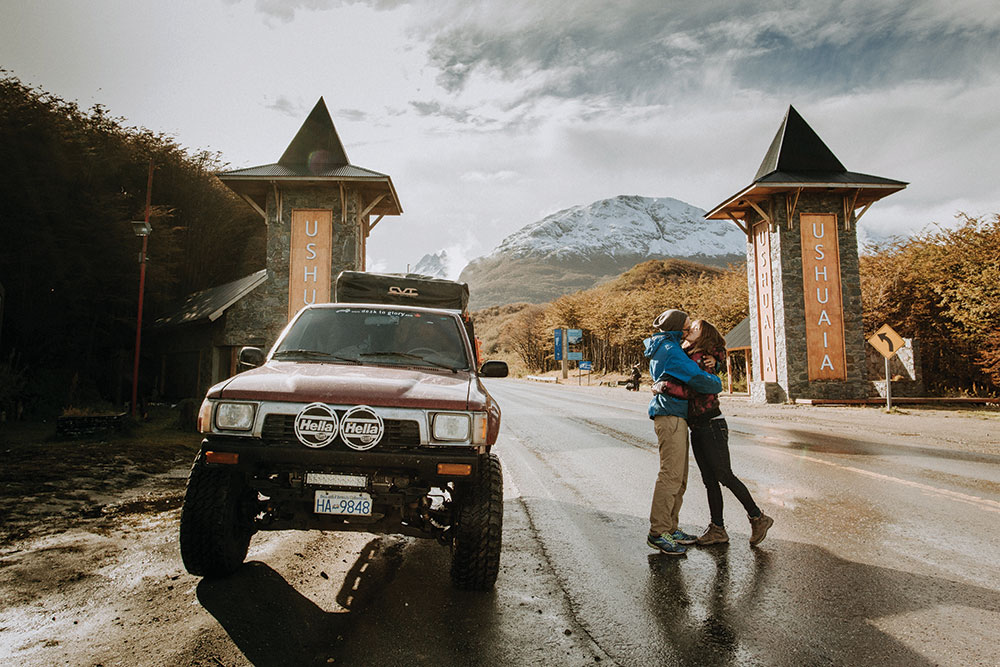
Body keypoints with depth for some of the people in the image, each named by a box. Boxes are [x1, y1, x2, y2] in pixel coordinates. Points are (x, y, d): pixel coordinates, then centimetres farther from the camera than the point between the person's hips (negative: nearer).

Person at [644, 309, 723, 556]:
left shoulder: (662, 348, 19)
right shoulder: (670, 350, -13)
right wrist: (717, 383, 4)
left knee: (679, 476, 12)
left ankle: (669, 528, 18)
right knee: (671, 475, -10)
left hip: (675, 417, 11)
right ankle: (657, 532, -6)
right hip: (670, 416, -11)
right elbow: (697, 378, -18)